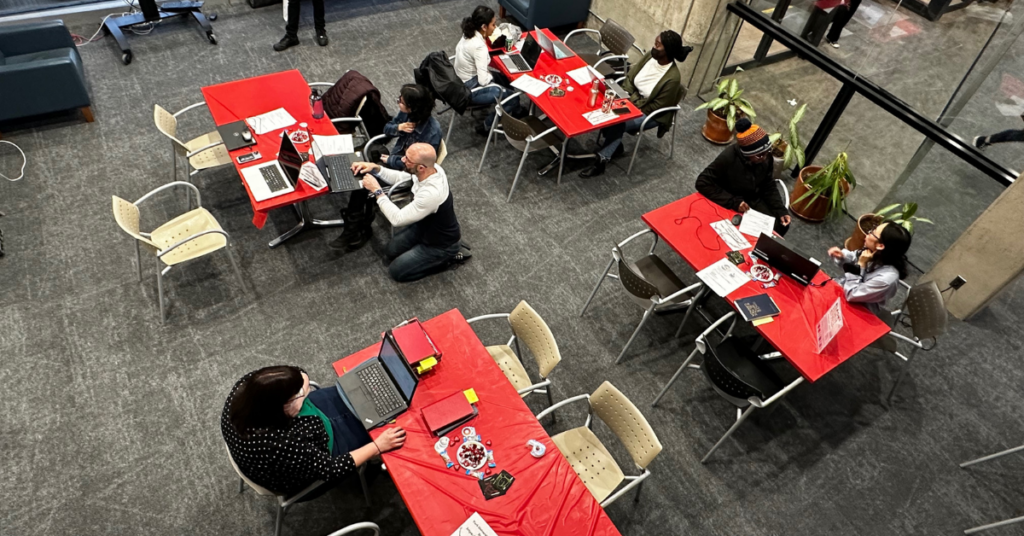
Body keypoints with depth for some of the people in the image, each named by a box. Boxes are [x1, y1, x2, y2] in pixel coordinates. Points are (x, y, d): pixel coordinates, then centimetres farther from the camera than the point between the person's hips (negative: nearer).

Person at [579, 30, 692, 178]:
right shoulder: (650, 56, -8)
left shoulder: (672, 78, -27)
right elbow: (630, 76, 3)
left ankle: (602, 159, -15)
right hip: (632, 100, 7)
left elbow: (656, 107, -21)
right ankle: (615, 145, 4)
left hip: (651, 114, -7)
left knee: (616, 125, -30)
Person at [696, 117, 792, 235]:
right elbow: (703, 183, -29)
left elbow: (769, 186, 0)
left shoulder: (765, 157, -13)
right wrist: (733, 201, -32)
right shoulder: (728, 158, -30)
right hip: (730, 205, -5)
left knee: (781, 225, -7)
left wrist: (781, 210, -12)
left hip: (755, 200, 5)